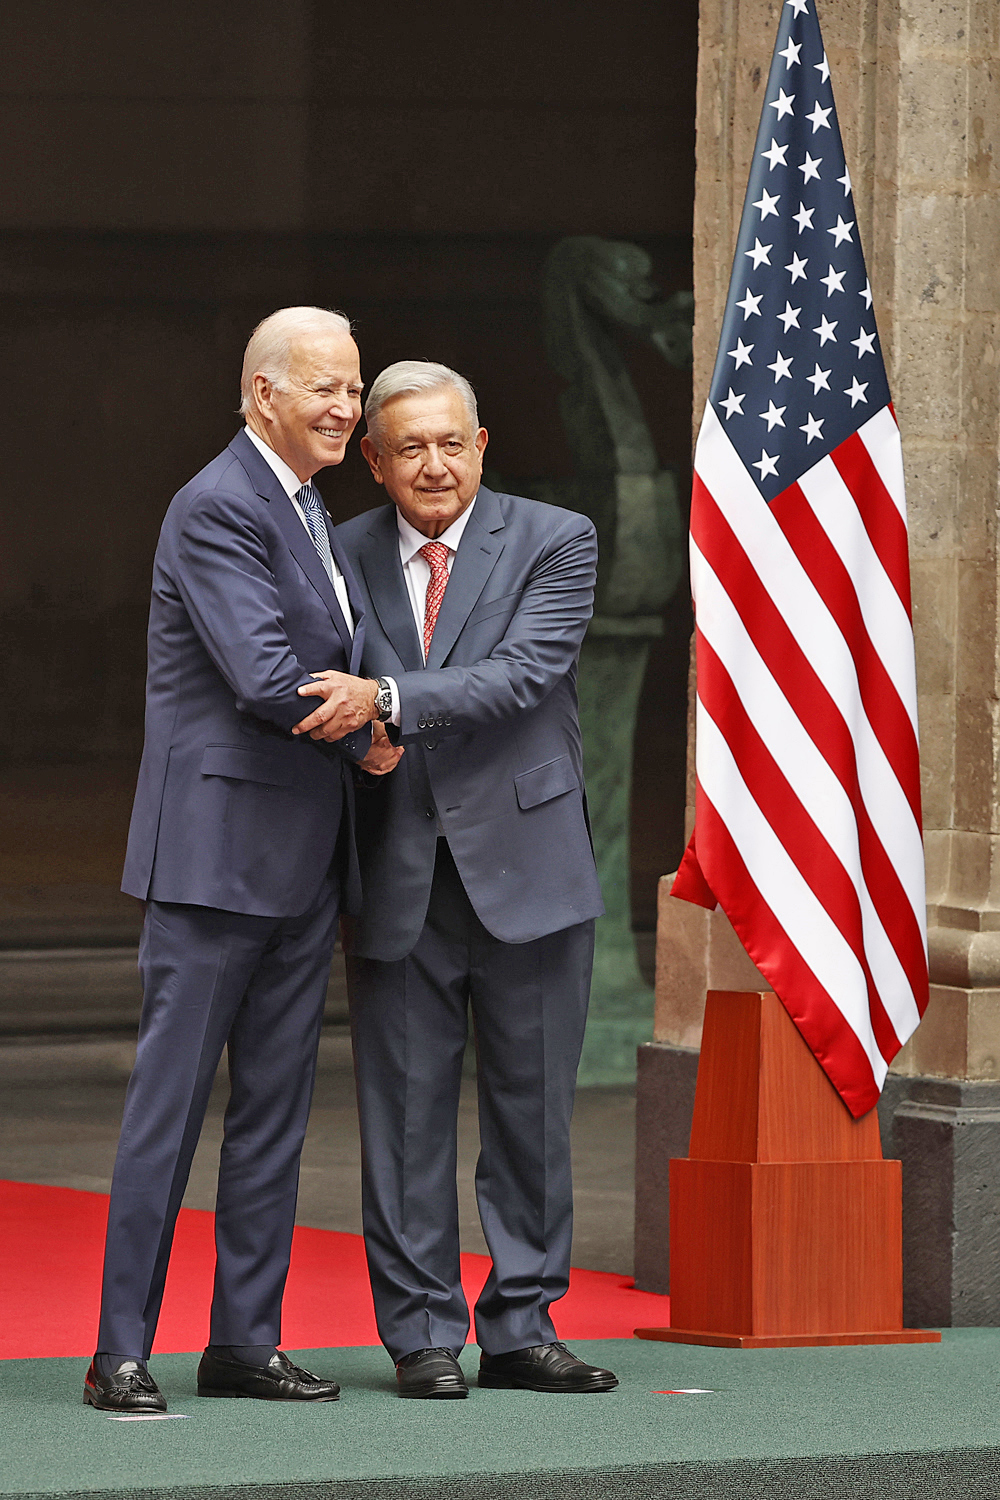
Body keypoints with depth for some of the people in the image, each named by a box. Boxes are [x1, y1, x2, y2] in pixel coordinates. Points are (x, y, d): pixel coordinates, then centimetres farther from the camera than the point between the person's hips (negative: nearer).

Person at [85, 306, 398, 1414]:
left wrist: (372, 706, 4)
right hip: (217, 851, -9)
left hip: (302, 862, 9)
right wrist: (367, 736, -6)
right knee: (170, 1103, -5)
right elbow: (265, 677, -20)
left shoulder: (311, 517, 18)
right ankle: (121, 1352, -2)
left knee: (275, 1107, 9)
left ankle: (245, 1343, 14)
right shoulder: (217, 510, -13)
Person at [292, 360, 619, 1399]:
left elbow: (522, 675, -15)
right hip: (399, 882, 1)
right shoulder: (341, 556, 7)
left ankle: (521, 1329, 13)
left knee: (532, 1109, 5)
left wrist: (386, 699, -26)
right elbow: (313, 703, 14)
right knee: (406, 1112, 1)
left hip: (527, 871, -1)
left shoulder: (555, 543, -1)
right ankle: (422, 1336, 8)